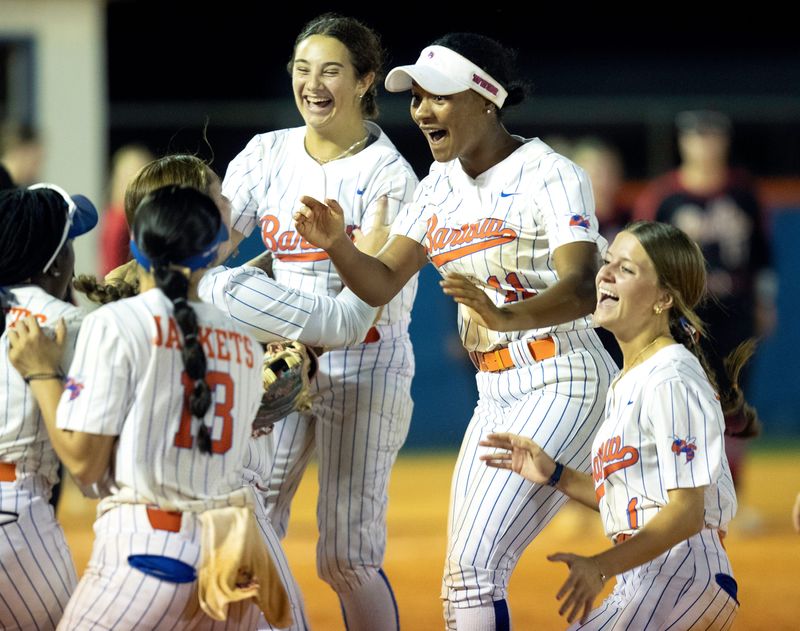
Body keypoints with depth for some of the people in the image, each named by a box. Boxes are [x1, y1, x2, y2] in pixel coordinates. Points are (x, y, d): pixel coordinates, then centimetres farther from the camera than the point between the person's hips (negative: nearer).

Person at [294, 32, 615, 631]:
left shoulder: (550, 175, -12)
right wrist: (337, 243, -15)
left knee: (473, 562, -20)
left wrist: (506, 317, -46)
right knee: (468, 575, 7)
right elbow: (380, 283, 7)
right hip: (495, 396, 9)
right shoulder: (441, 187, 11)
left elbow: (584, 289, -27)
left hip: (564, 385, -8)